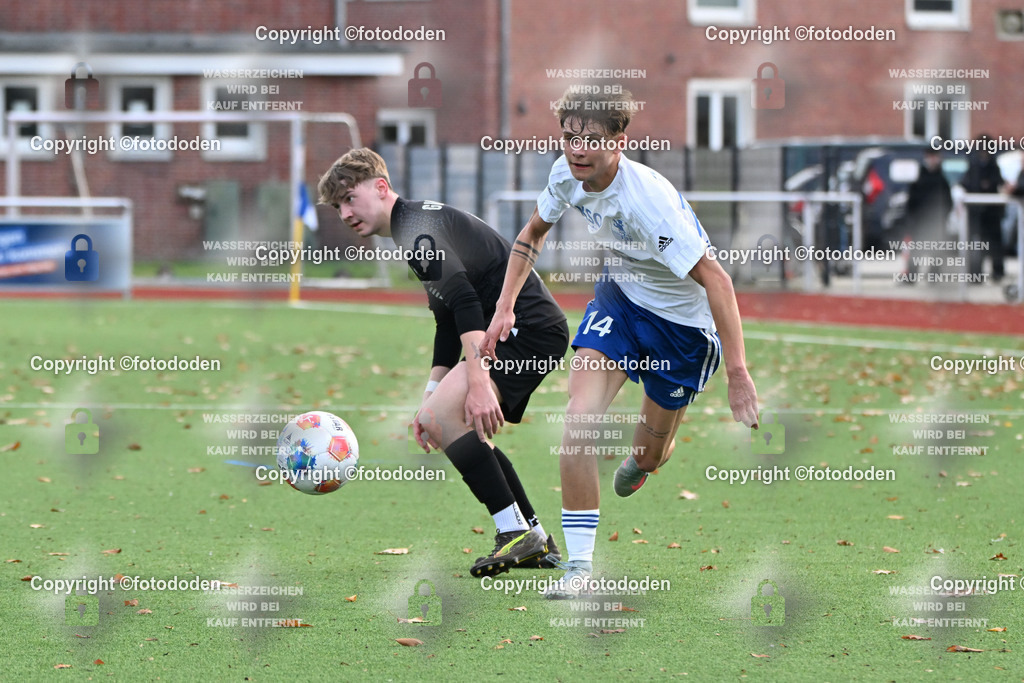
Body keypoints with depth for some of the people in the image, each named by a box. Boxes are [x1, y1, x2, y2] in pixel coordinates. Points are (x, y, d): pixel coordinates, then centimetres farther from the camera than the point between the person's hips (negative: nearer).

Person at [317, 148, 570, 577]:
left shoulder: (416, 226, -13)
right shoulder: (416, 226, 21)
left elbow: (465, 303, -25)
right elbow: (449, 324, 23)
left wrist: (479, 384, -32)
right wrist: (430, 399, 16)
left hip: (530, 327, -11)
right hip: (524, 331, 11)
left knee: (445, 417, -21)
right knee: (441, 425, 16)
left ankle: (517, 533, -17)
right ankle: (537, 543, 17)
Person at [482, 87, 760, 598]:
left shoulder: (648, 200, -36)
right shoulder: (567, 174, -15)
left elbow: (715, 280, -34)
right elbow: (533, 234, 8)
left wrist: (738, 375, -37)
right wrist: (505, 307, 1)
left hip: (684, 321, -5)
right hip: (620, 294, 5)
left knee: (650, 453, 11)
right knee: (579, 418, -18)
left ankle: (636, 468, 52)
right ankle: (579, 563, -14)